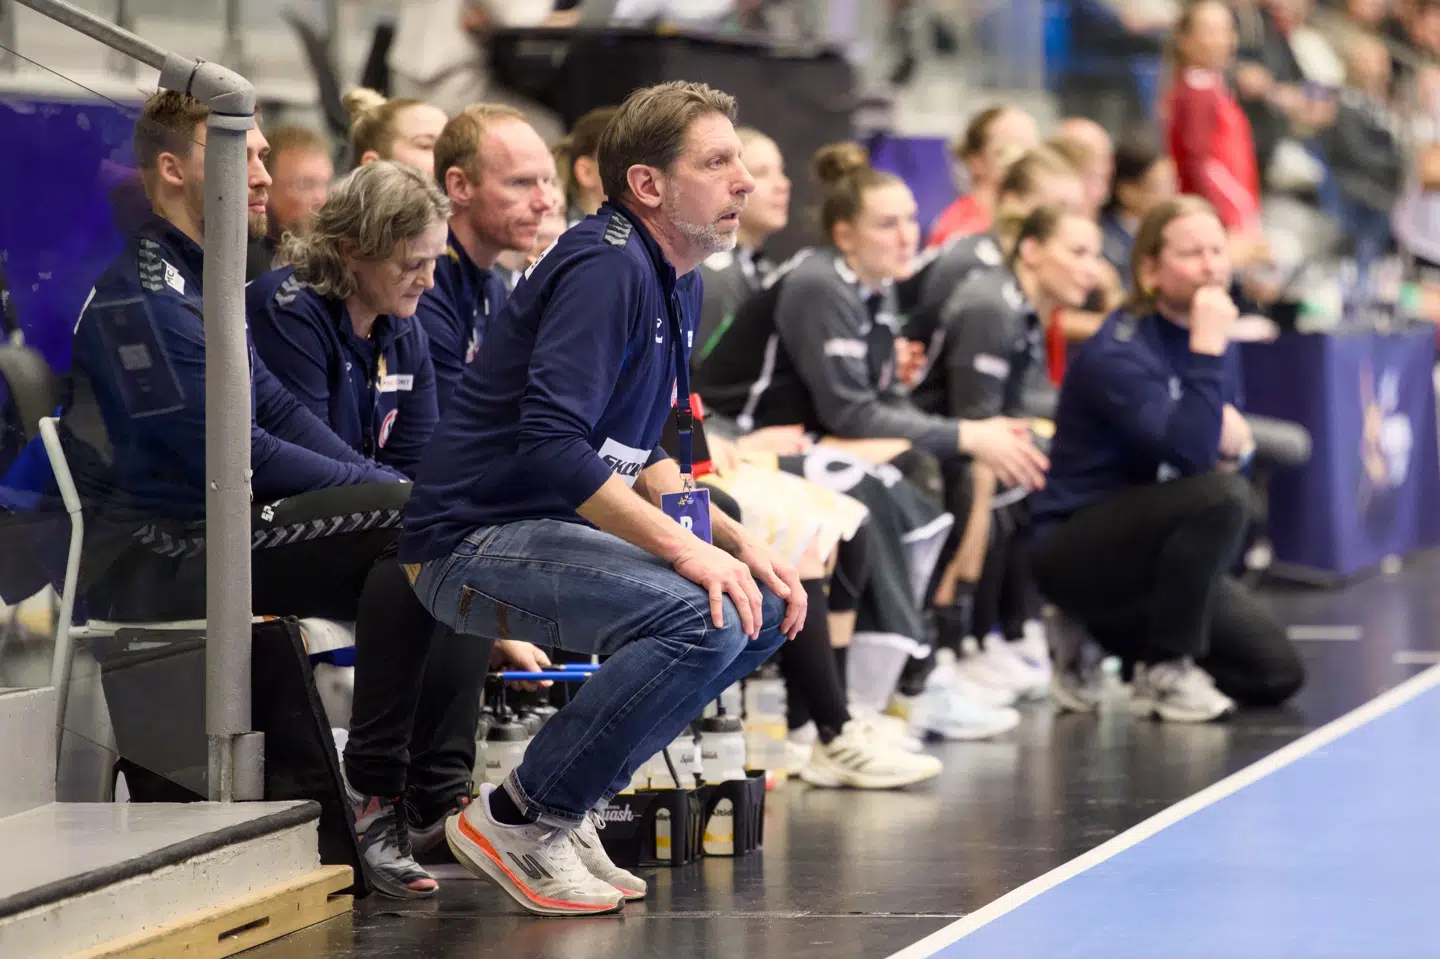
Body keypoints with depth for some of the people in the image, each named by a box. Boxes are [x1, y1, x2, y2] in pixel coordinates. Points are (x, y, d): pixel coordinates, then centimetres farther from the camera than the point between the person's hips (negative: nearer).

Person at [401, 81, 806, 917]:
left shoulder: (679, 282, 14)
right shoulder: (606, 267, -18)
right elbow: (550, 444, -28)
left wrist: (735, 541, 5)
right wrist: (683, 547, -26)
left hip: (559, 528, 10)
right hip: (476, 541, -10)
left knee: (767, 609, 6)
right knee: (702, 619, -26)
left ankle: (574, 797, 8)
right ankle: (518, 820, -15)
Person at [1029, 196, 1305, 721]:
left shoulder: (1210, 338, 4)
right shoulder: (1117, 354, -21)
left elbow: (1220, 447, 14)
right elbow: (1188, 451, -33)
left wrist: (1232, 441, -10)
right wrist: (1207, 351, -33)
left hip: (1151, 545, 8)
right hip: (1077, 549, -8)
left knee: (1277, 674, 0)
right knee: (1221, 496, -34)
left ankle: (1110, 637, 15)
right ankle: (1166, 670, -17)